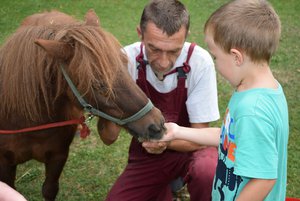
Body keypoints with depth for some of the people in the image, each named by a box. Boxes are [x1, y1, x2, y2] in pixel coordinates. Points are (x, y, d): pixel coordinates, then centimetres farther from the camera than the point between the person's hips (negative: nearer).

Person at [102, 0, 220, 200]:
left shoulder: (200, 62, -24)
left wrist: (167, 141, -36)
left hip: (188, 147, -3)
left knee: (208, 173, -35)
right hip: (146, 154, 3)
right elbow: (109, 138, -18)